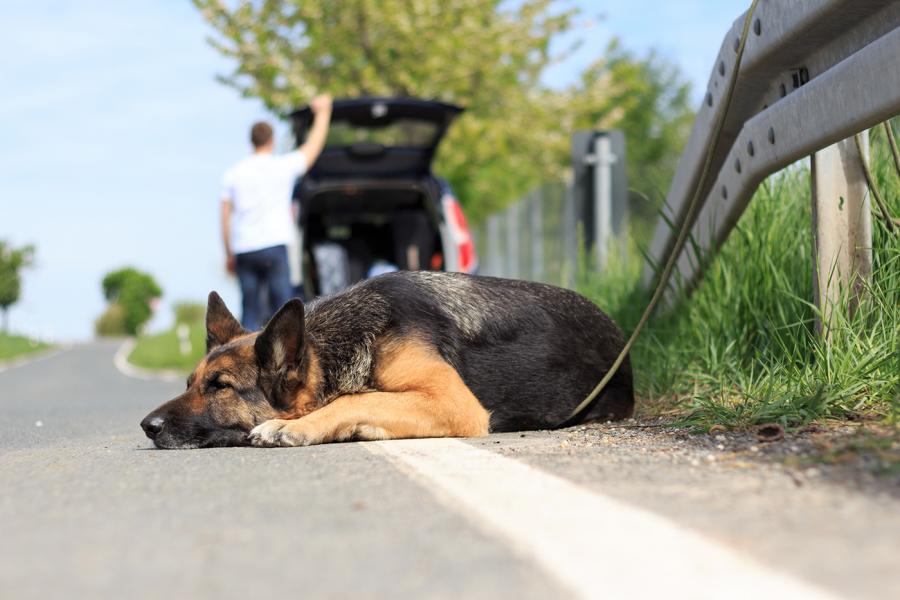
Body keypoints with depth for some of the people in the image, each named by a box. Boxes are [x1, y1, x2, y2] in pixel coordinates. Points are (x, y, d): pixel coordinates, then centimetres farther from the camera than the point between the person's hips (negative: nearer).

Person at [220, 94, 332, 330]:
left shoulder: (233, 173, 10)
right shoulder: (283, 166, 1)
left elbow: (225, 218, 7)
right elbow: (313, 146, 16)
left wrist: (229, 254, 15)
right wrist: (323, 111, 30)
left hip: (243, 250, 4)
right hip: (273, 247, -4)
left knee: (250, 312, 5)